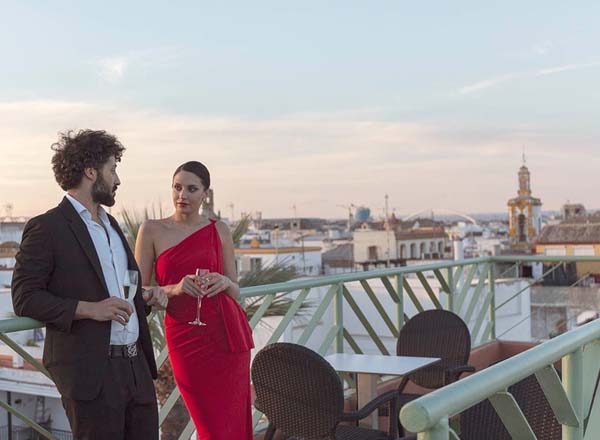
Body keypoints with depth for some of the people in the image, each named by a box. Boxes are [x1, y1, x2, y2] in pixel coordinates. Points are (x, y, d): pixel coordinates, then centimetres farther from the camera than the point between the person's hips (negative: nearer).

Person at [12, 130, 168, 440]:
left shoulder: (111, 225, 19)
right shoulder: (46, 228, -7)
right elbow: (24, 298, -11)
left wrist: (146, 298, 8)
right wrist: (88, 309, -21)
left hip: (136, 365, 8)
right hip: (90, 372, -7)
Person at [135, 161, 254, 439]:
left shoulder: (219, 230, 8)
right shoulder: (152, 231, 1)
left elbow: (235, 291, 12)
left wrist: (224, 282, -10)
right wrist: (175, 289, -18)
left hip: (227, 333, 2)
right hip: (184, 337, -2)